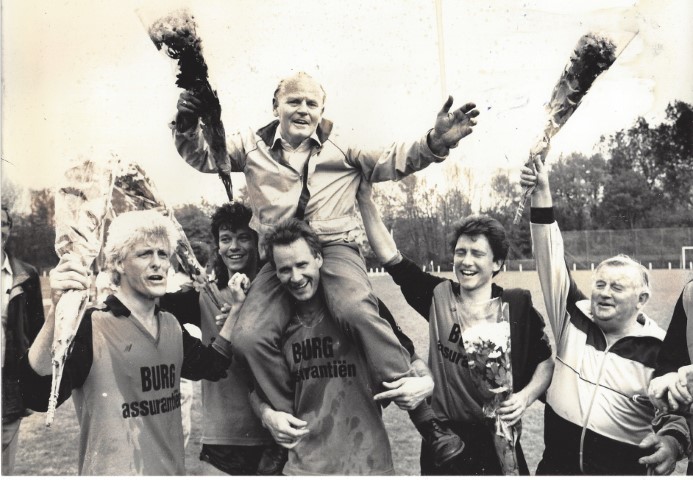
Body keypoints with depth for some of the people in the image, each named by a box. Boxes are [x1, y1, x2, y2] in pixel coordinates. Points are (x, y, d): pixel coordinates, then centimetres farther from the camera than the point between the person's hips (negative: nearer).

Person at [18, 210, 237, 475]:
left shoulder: (172, 326, 3)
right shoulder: (90, 326, -17)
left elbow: (213, 365, 16)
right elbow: (39, 396, -30)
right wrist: (57, 312, -43)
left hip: (172, 470, 7)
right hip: (112, 471, -7)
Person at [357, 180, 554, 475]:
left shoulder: (517, 305, -6)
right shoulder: (439, 296, -1)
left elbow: (546, 361, 2)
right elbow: (390, 256, -4)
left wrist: (526, 396, -16)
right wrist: (365, 199, -10)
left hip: (496, 442, -1)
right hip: (442, 439, 2)